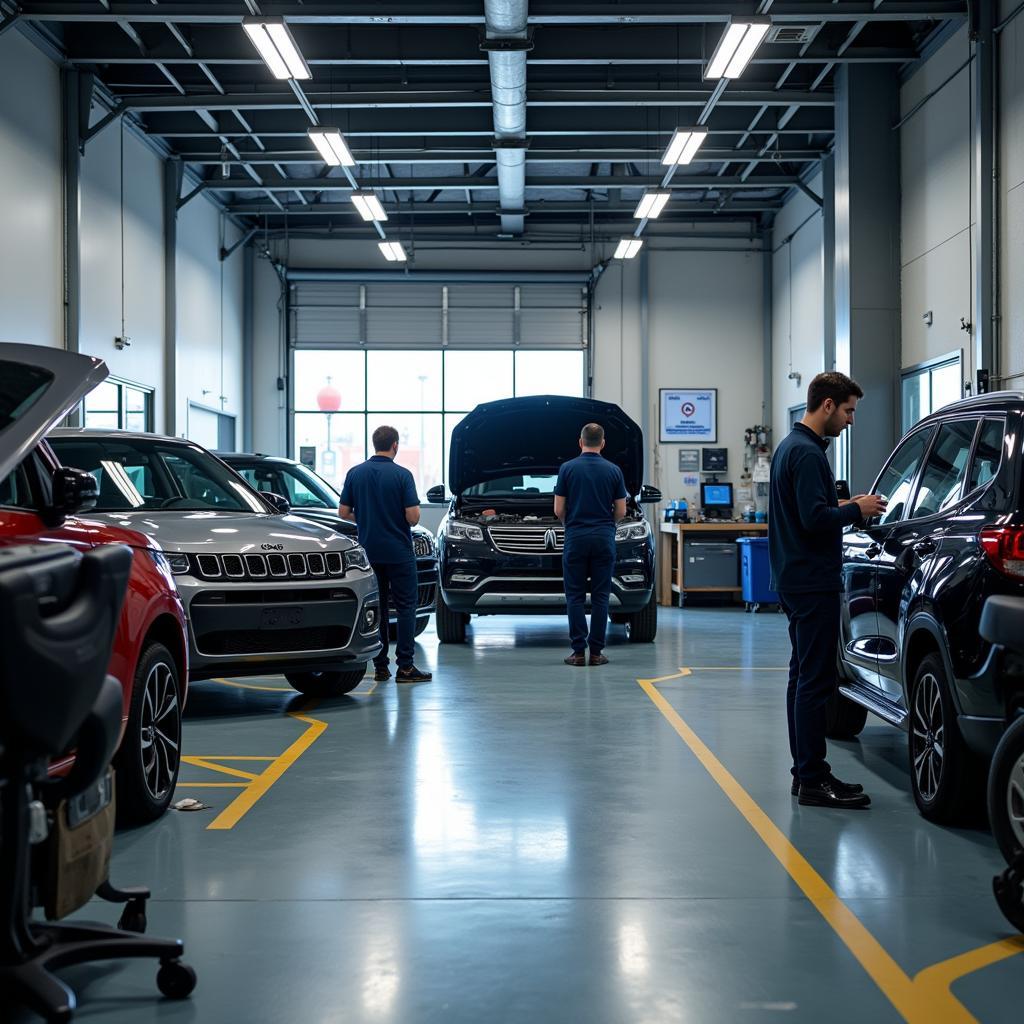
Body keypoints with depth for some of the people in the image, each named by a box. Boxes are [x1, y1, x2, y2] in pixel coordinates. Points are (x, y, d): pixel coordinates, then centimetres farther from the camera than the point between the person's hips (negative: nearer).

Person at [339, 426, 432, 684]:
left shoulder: (355, 473, 2)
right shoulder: (401, 475, -10)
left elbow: (343, 513, 3)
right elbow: (413, 517, -14)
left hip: (369, 552, 4)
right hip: (399, 552, -4)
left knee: (376, 608, 10)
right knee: (405, 607, 1)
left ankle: (380, 666, 9)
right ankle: (405, 667, -4)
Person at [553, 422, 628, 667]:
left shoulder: (567, 468, -2)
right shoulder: (613, 470, 2)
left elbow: (559, 510, -2)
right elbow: (621, 511, 3)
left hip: (575, 538, -1)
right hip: (604, 539, 1)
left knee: (575, 596, 4)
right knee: (600, 597, 4)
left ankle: (578, 651, 0)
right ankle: (596, 652, 3)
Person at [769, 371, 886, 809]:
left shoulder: (790, 446, 16)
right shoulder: (808, 452, -16)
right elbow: (814, 519, -24)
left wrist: (845, 506, 14)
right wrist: (856, 510, -10)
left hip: (795, 581, 11)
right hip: (813, 584, -11)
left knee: (803, 677, 13)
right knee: (815, 681, -8)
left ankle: (806, 773, 18)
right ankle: (813, 780, -5)